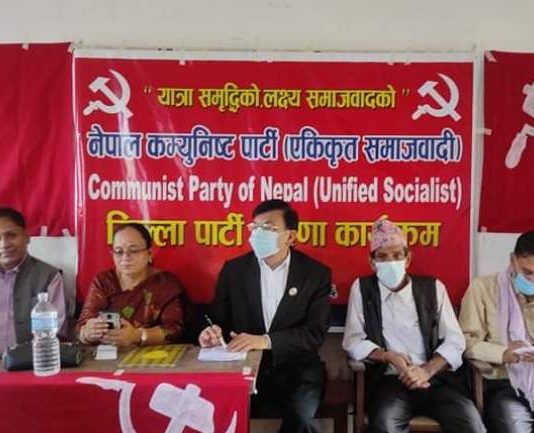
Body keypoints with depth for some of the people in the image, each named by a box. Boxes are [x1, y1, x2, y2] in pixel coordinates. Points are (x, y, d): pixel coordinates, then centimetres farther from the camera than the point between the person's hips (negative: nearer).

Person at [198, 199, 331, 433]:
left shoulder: (316, 273, 0)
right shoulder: (233, 269, 5)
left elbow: (315, 332, -8)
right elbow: (219, 319, 6)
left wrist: (266, 341, -22)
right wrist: (213, 333, -19)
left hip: (295, 369, -1)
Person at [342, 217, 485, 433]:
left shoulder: (433, 288, 11)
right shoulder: (362, 288, 10)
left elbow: (455, 340, 6)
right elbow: (354, 341, 4)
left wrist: (427, 370, -11)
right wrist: (389, 357, -13)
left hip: (436, 379, 2)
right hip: (389, 381, -2)